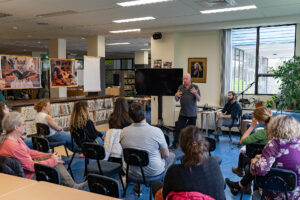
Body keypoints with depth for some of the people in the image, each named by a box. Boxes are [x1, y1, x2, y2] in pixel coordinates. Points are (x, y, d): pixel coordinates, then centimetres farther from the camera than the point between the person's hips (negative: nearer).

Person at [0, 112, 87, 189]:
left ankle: (73, 186, 8)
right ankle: (72, 187, 9)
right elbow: (32, 166, -25)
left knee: (55, 160, 4)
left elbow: (29, 152, 10)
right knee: (55, 164, -8)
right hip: (27, 176, -10)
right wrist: (53, 160, -13)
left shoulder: (16, 138, 0)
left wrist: (49, 155, 1)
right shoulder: (13, 146, -31)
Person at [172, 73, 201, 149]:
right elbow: (176, 100, 9)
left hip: (192, 113, -2)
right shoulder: (180, 87, 8)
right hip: (183, 112, 2)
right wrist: (176, 96, -14)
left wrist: (196, 93, -25)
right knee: (178, 128, -1)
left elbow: (199, 99, -5)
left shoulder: (195, 87, 0)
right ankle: (175, 144, 4)